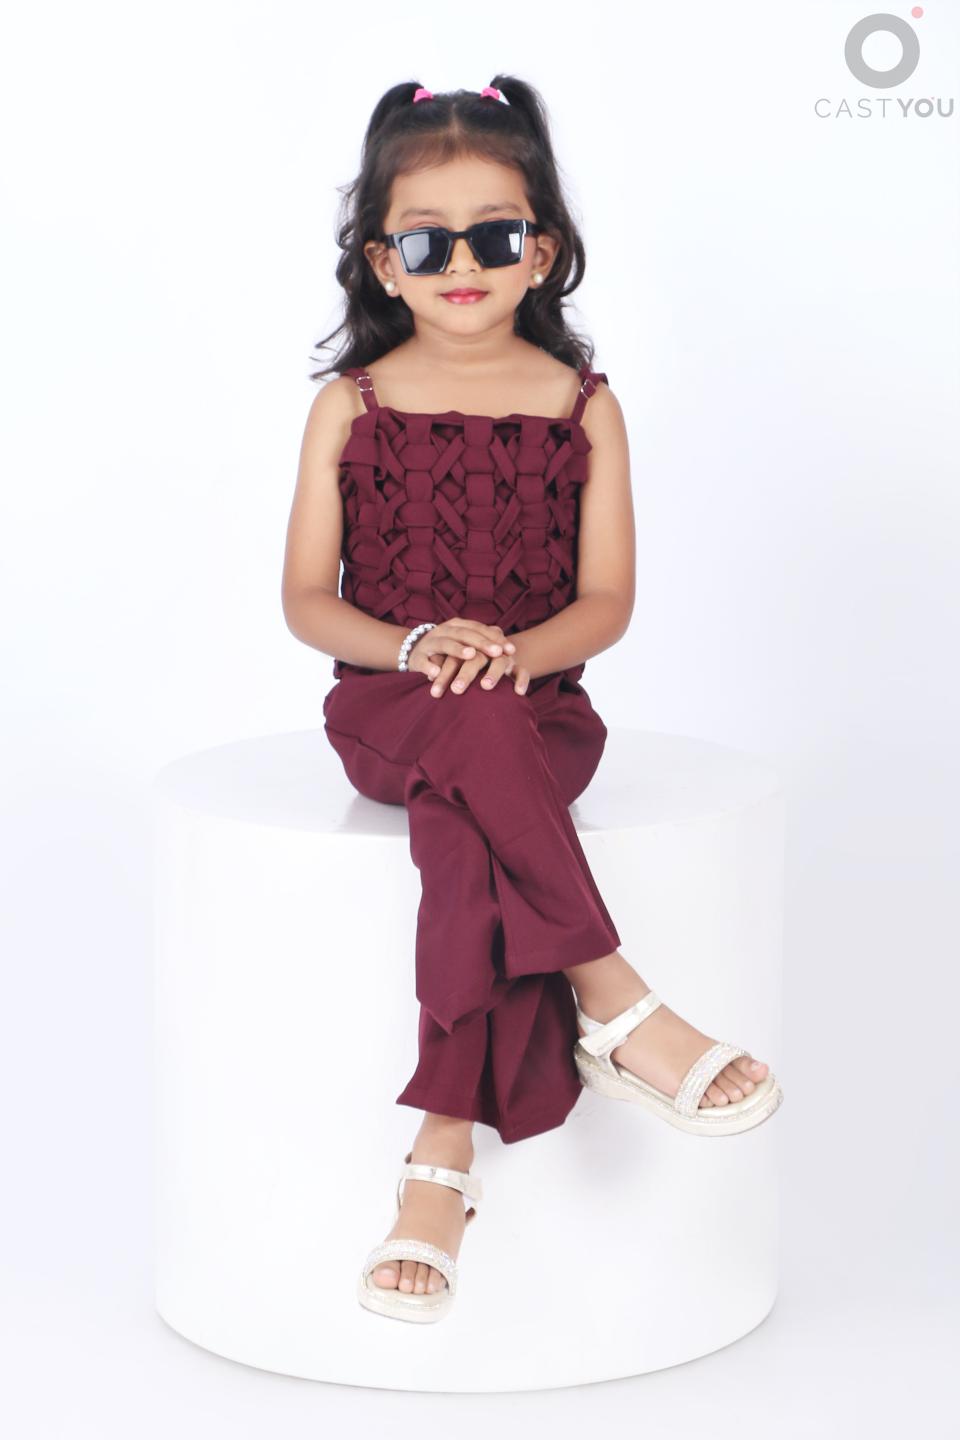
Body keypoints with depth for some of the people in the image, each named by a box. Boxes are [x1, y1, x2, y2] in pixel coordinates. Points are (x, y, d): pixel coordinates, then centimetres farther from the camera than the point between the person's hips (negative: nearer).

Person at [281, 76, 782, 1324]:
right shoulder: (350, 406, 5)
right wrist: (417, 646, -16)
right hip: (385, 705, 0)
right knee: (479, 736, -36)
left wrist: (516, 651, -18)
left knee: (465, 831, -33)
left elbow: (606, 601, 3)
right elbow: (307, 599, 3)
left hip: (538, 705, 0)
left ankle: (441, 1153, -31)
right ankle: (613, 1008, -33)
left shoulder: (582, 405, 6)